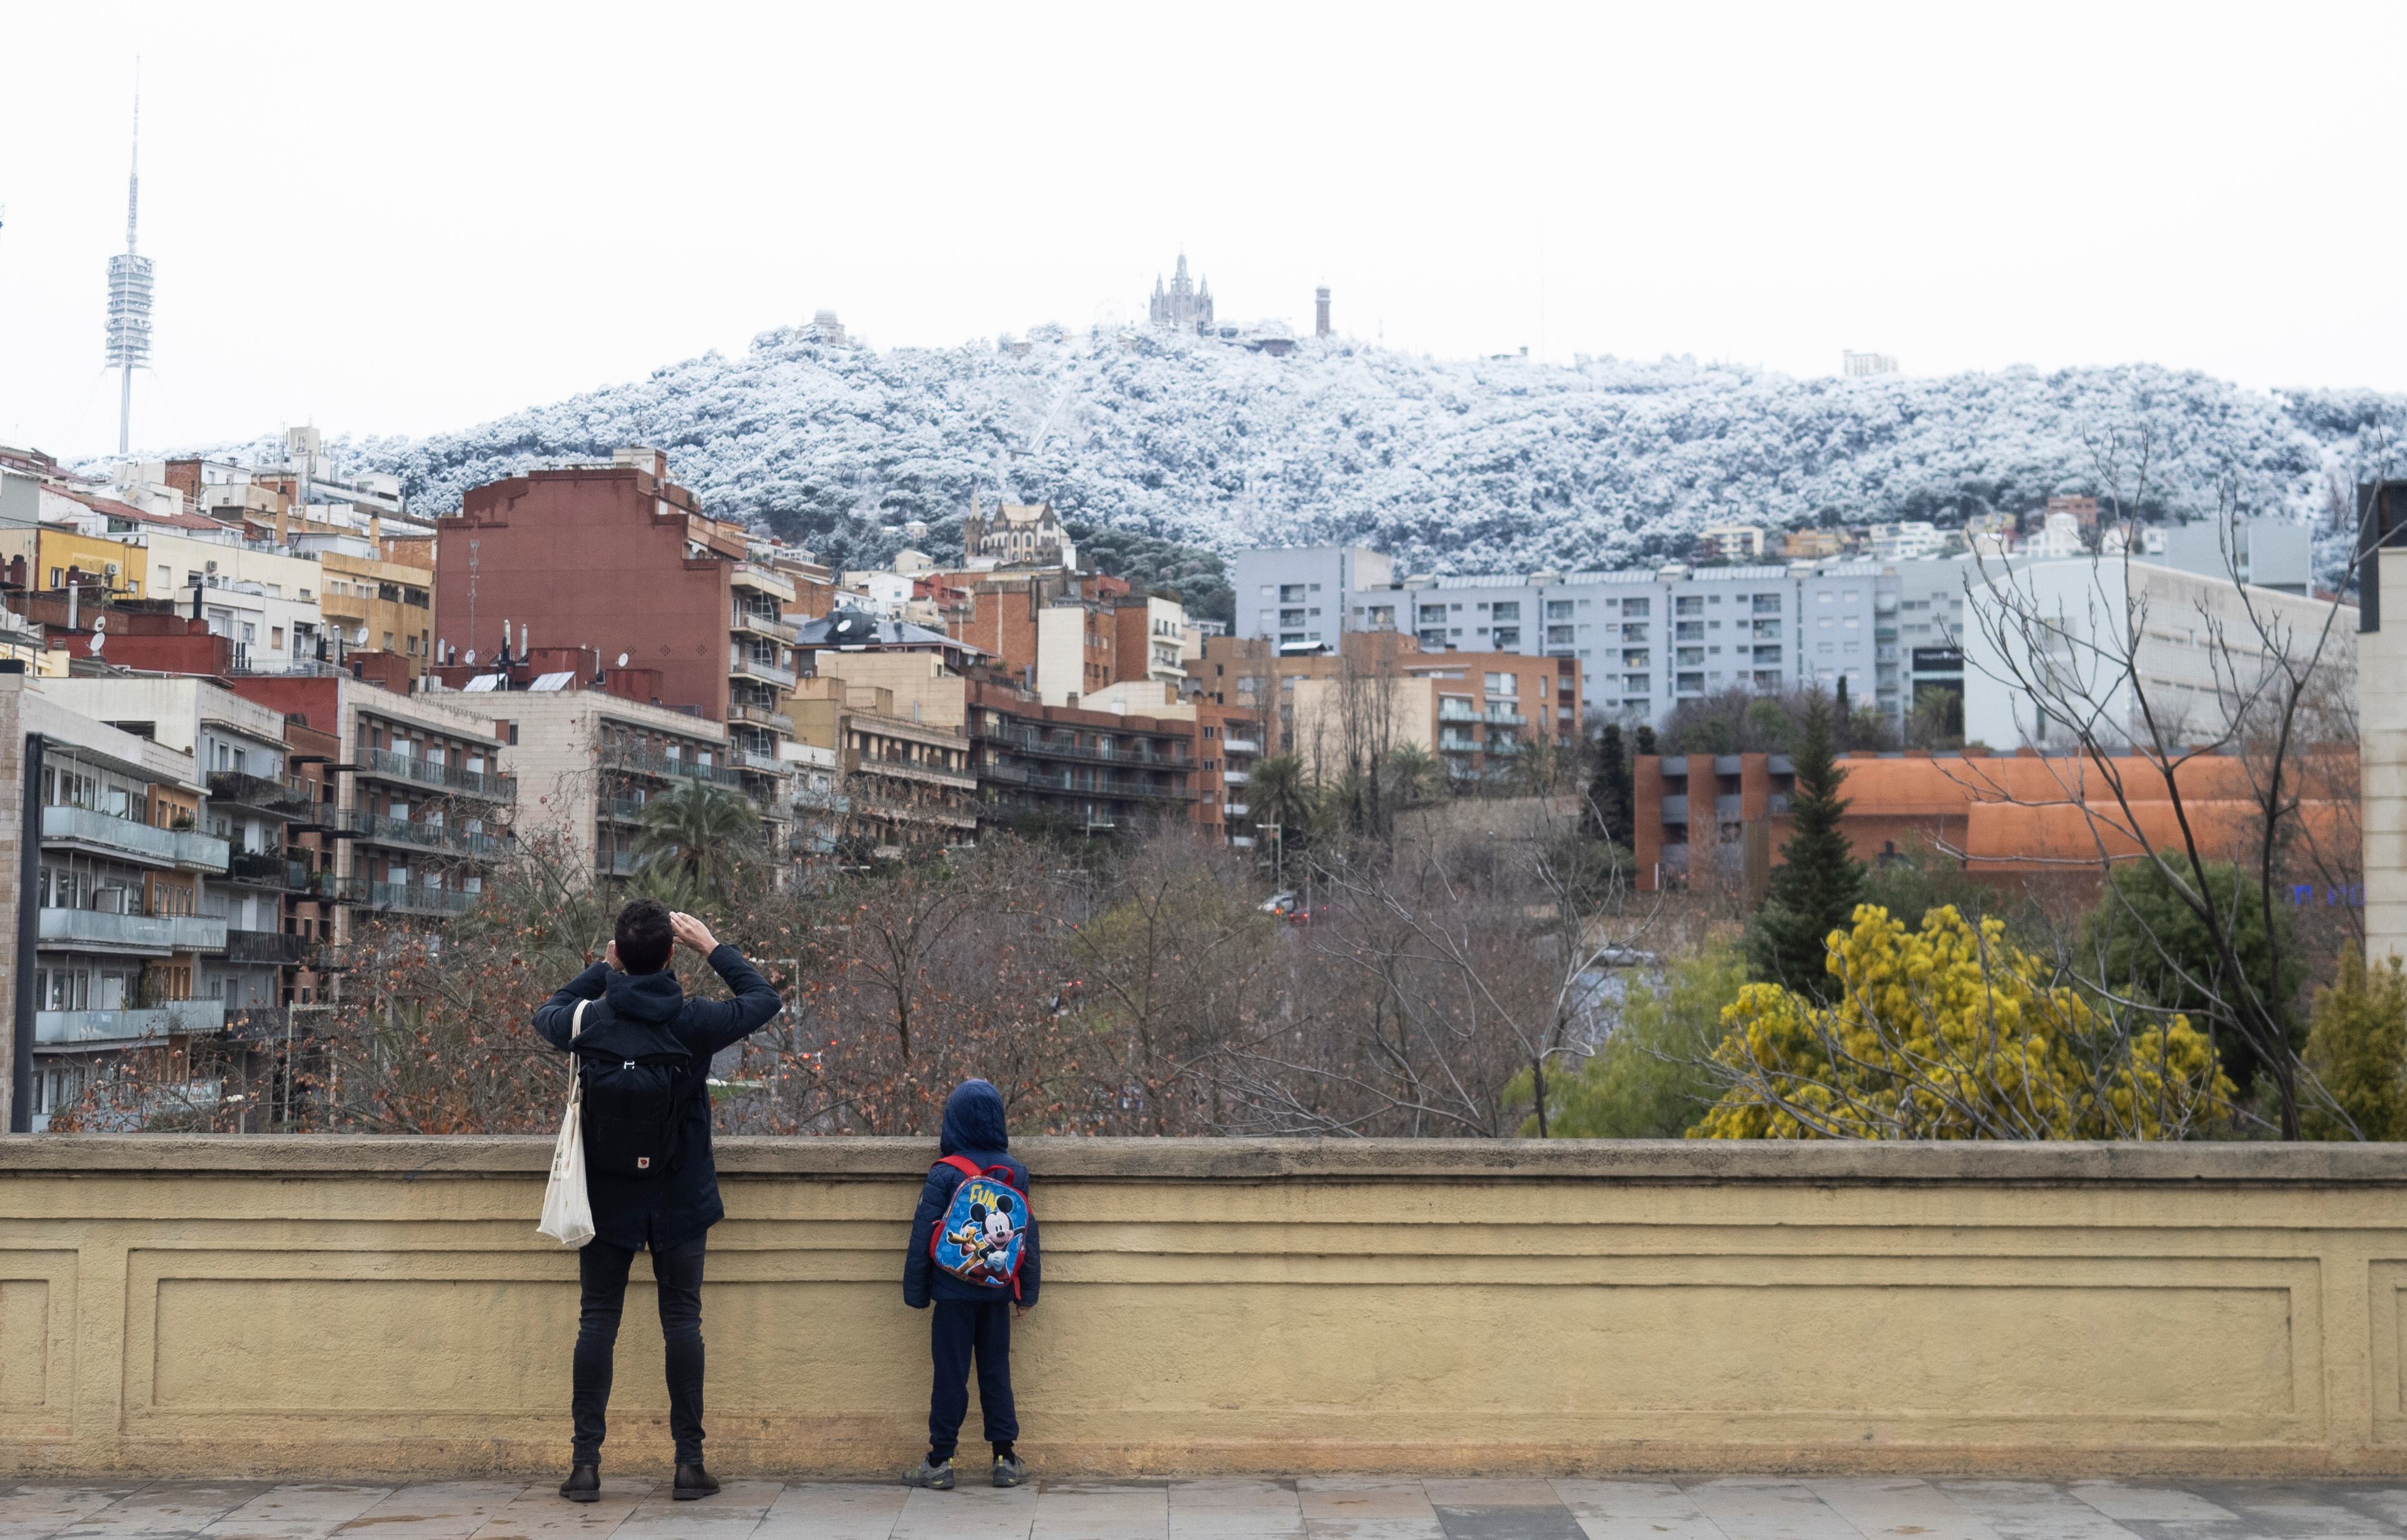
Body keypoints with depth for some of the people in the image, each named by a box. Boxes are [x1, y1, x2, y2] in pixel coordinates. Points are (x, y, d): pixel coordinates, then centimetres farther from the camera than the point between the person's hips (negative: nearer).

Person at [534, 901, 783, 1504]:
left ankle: (586, 1461, 5)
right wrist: (713, 947, 9)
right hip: (680, 1198, -1)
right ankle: (689, 1462, 7)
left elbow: (546, 1013, 16)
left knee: (597, 1322, 6)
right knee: (682, 1322, 5)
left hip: (607, 1197, 1)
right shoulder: (695, 1021, -12)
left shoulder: (590, 1021, -10)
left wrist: (604, 969, 16)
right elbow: (766, 999, 6)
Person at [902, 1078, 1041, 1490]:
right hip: (998, 1290, 3)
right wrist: (1028, 1291, 12)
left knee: (951, 1374, 4)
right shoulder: (1015, 1171, 0)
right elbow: (1029, 1235, 4)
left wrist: (916, 1291, 0)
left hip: (954, 1290, -3)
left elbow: (923, 1237, -9)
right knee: (996, 1371, 11)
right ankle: (1006, 1460, 13)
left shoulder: (945, 1175, -12)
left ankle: (939, 1463, 9)